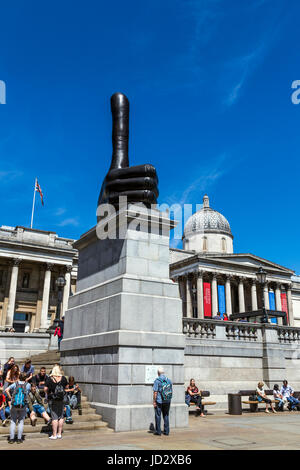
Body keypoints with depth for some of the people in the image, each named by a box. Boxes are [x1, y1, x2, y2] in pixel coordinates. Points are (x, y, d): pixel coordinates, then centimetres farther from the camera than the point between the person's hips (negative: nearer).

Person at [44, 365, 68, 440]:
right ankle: (59, 434, 16)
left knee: (54, 417, 0)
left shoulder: (49, 379, -10)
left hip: (52, 399, -2)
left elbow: (45, 389, -10)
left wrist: (48, 393, 9)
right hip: (61, 400, 2)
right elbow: (66, 386, 10)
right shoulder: (63, 378, -2)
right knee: (61, 417, 11)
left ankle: (54, 435, 3)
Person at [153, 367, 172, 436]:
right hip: (167, 401, 5)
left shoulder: (157, 380, -11)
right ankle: (166, 431, 14)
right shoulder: (169, 380, 5)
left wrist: (154, 401, -10)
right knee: (166, 416, 13)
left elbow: (155, 392, -15)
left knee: (158, 416, 5)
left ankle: (158, 431, 7)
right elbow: (171, 391, 10)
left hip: (159, 401, -5)